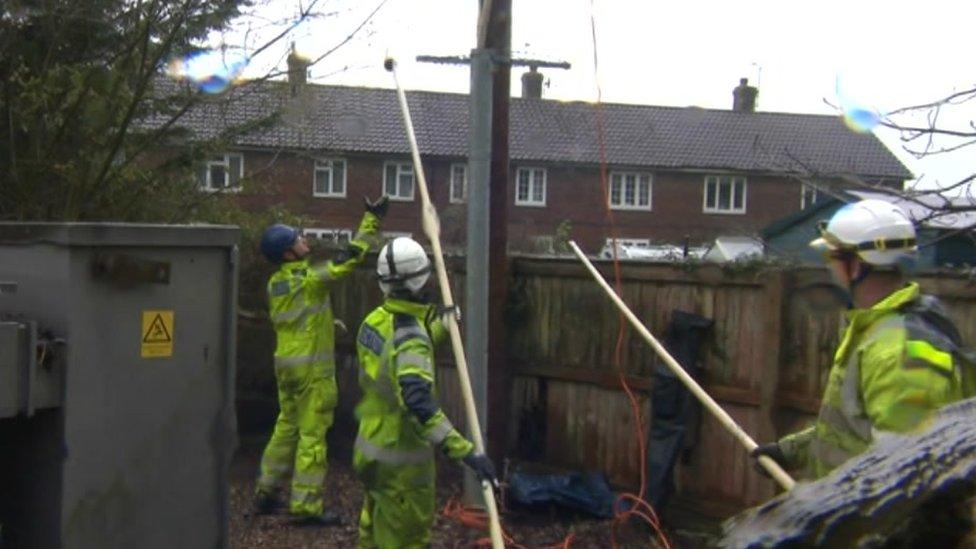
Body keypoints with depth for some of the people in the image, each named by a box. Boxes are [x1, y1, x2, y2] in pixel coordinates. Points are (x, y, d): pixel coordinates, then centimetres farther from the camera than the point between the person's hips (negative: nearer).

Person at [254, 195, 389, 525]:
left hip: (285, 362, 8)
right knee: (312, 435, -3)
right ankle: (306, 506, 0)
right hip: (312, 367, -8)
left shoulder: (275, 283, 8)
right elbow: (350, 258, -19)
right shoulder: (310, 279, -17)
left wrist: (327, 322, 28)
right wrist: (372, 220, -13)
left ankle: (267, 492, 26)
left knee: (286, 426, 19)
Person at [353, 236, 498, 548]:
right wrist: (466, 452, -43)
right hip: (401, 462, -8)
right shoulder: (410, 336, -27)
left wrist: (440, 325, 27)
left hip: (370, 449, 8)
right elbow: (419, 402, -40)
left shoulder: (374, 321, -1)